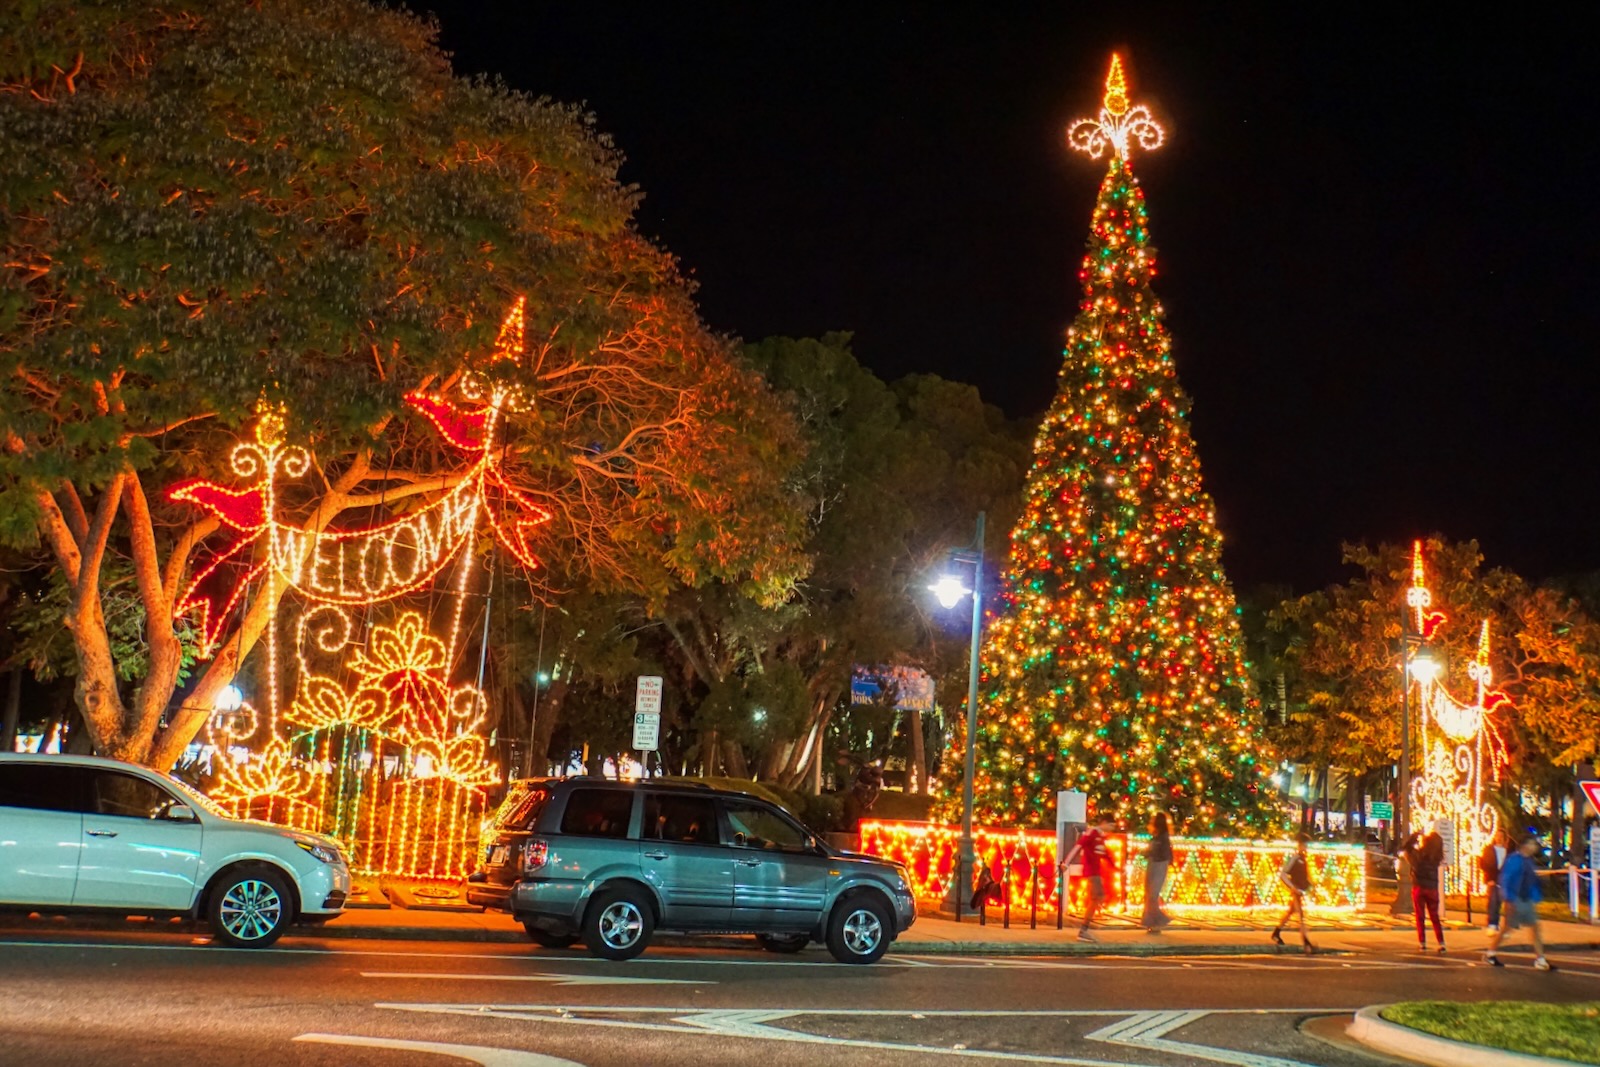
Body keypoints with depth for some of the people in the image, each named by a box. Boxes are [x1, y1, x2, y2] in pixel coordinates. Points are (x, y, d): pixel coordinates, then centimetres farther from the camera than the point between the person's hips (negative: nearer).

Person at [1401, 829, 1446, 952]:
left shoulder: (1418, 854, -10)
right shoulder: (1436, 857, 0)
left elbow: (1404, 849, 1)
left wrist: (1413, 836, 8)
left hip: (1419, 887, -3)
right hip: (1432, 888, 3)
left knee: (1420, 917, 5)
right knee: (1435, 917, 11)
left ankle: (1422, 943, 1)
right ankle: (1441, 944, 6)